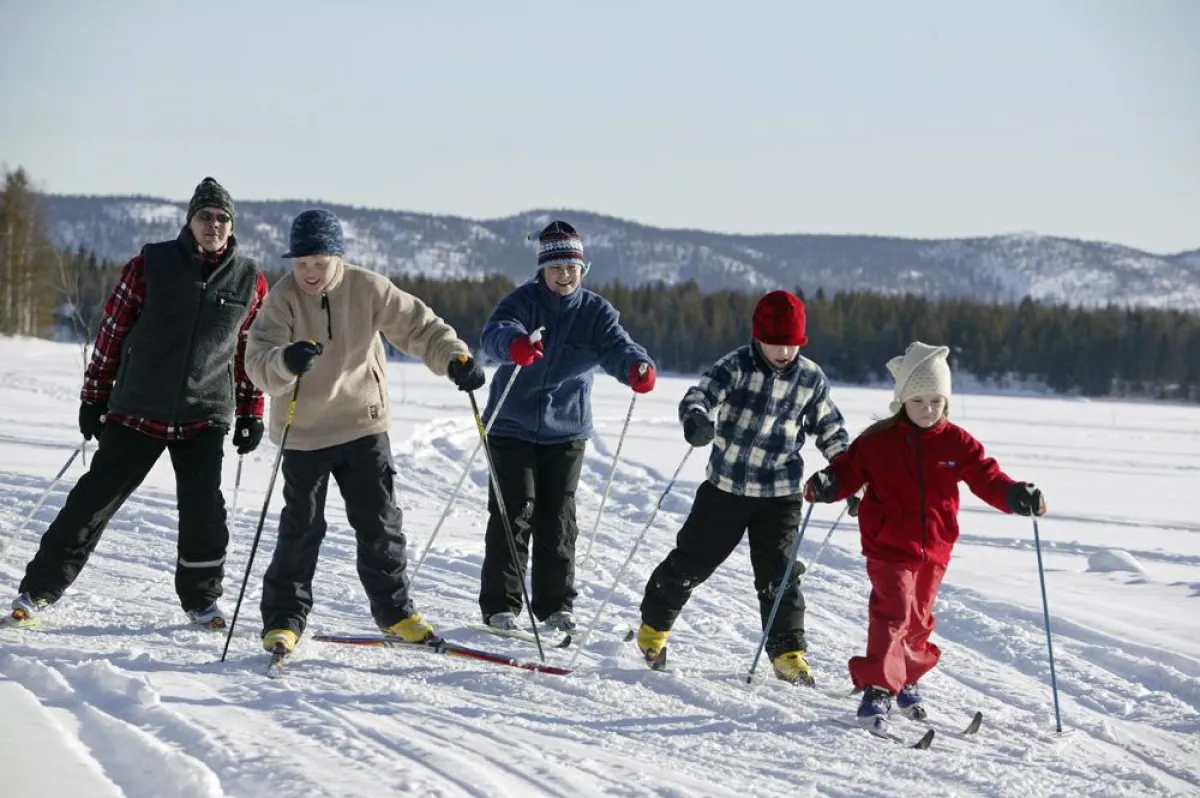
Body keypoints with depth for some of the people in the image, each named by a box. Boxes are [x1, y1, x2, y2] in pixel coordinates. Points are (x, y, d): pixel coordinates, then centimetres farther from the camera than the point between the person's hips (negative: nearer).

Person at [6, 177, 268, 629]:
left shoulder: (250, 282, 3)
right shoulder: (150, 265, -3)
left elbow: (251, 355, 13)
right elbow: (111, 333, 2)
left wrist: (251, 415, 12)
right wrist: (94, 399, 3)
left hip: (206, 418, 1)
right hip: (137, 410, -1)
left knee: (204, 511, -7)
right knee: (95, 499, 0)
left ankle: (201, 599, 15)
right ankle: (40, 588, 9)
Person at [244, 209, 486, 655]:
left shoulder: (367, 289, -8)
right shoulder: (284, 299, -13)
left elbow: (418, 326, -4)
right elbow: (258, 362, -22)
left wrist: (454, 357, -22)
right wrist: (285, 361, -45)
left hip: (364, 423, 2)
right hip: (305, 432, -2)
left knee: (380, 523, 7)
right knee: (301, 529, -1)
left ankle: (394, 611, 21)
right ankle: (284, 618, 11)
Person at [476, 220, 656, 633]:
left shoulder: (596, 311, 0)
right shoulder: (523, 301, -10)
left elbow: (616, 346, -16)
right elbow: (495, 332, -30)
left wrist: (636, 367, -41)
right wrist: (515, 343, -54)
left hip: (566, 431, 3)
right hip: (512, 427, -3)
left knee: (558, 521, 6)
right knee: (513, 517, -4)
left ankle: (555, 606, 15)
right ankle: (500, 606, 2)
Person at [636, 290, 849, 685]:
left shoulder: (811, 378, 0)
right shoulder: (737, 366, -10)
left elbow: (830, 430, 12)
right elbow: (701, 393, -24)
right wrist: (696, 417, -48)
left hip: (780, 494, 1)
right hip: (726, 486, -1)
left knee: (779, 574, -7)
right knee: (691, 560, 8)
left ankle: (788, 652, 3)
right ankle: (653, 626, 29)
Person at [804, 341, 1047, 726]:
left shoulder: (958, 444, 0)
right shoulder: (877, 441, -6)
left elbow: (989, 479, -2)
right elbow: (848, 471, -2)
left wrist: (1016, 496, -21)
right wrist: (826, 484, -23)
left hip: (934, 549, 4)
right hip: (888, 548, -4)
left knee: (918, 619, 17)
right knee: (893, 611, -17)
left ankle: (907, 680, 36)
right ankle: (878, 688, -16)